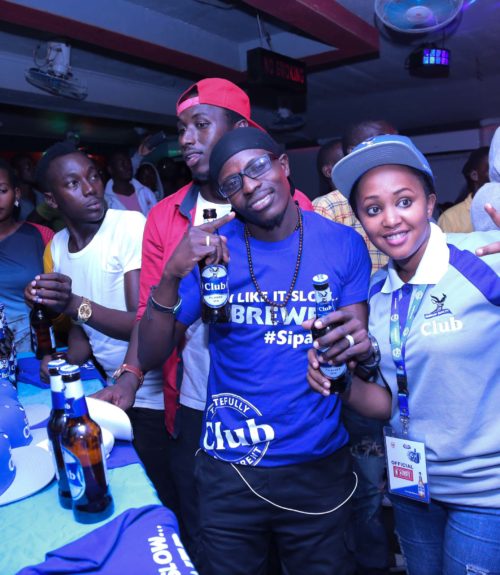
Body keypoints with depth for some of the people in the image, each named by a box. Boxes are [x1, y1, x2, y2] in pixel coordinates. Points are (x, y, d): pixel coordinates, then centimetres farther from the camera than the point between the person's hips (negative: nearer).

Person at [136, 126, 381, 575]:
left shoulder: (343, 244, -6)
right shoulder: (211, 246, -6)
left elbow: (359, 343, -3)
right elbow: (151, 357, -9)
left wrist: (363, 350, -27)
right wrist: (172, 276, -25)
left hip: (320, 465, 0)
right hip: (228, 469, 1)